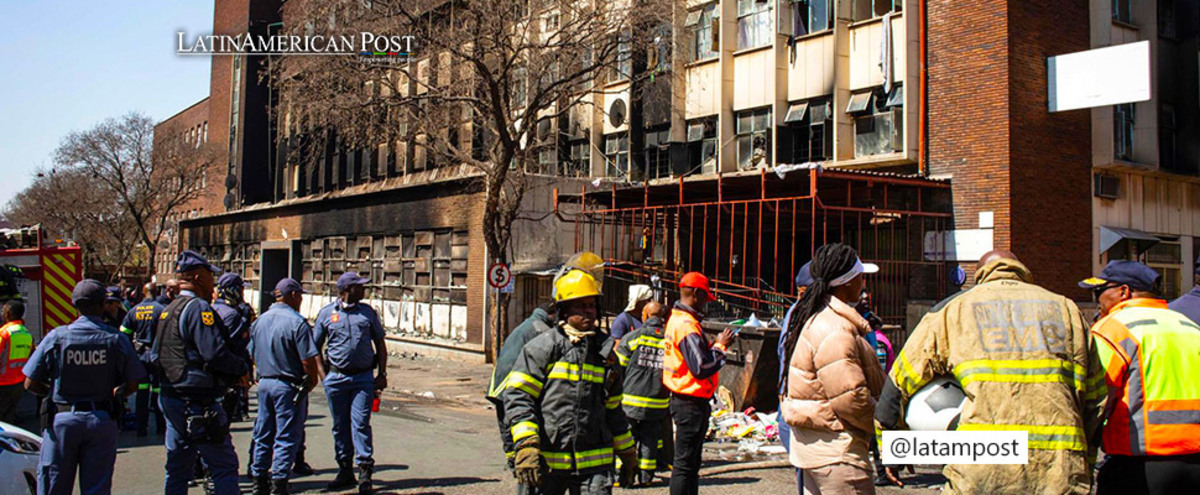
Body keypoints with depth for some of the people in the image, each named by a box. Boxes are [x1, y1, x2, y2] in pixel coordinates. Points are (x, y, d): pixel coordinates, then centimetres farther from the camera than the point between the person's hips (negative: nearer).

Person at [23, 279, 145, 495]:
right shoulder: (116, 339, -4)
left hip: (62, 418, 0)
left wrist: (56, 393, 16)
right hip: (102, 420, 0)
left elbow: (31, 384, -2)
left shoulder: (56, 336, -4)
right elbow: (132, 383, -2)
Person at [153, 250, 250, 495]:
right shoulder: (198, 308, -15)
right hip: (198, 401, -10)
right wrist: (242, 368, -8)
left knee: (178, 466, 16)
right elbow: (215, 353, -23)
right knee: (224, 465, -4)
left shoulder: (168, 310, 15)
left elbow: (155, 357, 20)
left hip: (170, 398, 10)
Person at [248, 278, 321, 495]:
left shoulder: (259, 321, 7)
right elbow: (308, 360, -17)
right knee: (286, 437, 0)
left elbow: (253, 355, 15)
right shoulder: (297, 322, -15)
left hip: (264, 383, 7)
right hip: (288, 386, -7)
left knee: (263, 435, 15)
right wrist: (312, 380, -1)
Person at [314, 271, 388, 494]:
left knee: (361, 424, -7)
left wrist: (381, 374, 6)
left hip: (363, 377, 0)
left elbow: (380, 344, 13)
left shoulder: (367, 312, 8)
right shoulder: (327, 313, 4)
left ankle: (365, 471, -4)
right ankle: (345, 470, 19)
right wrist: (323, 374, 1)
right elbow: (315, 346, 9)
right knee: (340, 425, 8)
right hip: (336, 378, 1)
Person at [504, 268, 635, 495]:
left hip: (594, 463, 3)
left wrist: (626, 452, 26)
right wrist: (526, 444, -19)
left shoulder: (605, 350, 11)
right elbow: (517, 395, -8)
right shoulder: (543, 347, -3)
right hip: (545, 461, -2)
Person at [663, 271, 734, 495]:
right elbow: (701, 367, -24)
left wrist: (716, 344, 9)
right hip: (691, 403, -10)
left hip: (685, 401, 10)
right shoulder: (686, 324, -20)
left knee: (690, 462, 18)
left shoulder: (676, 319, 13)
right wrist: (721, 346, -11)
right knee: (685, 463, -4)